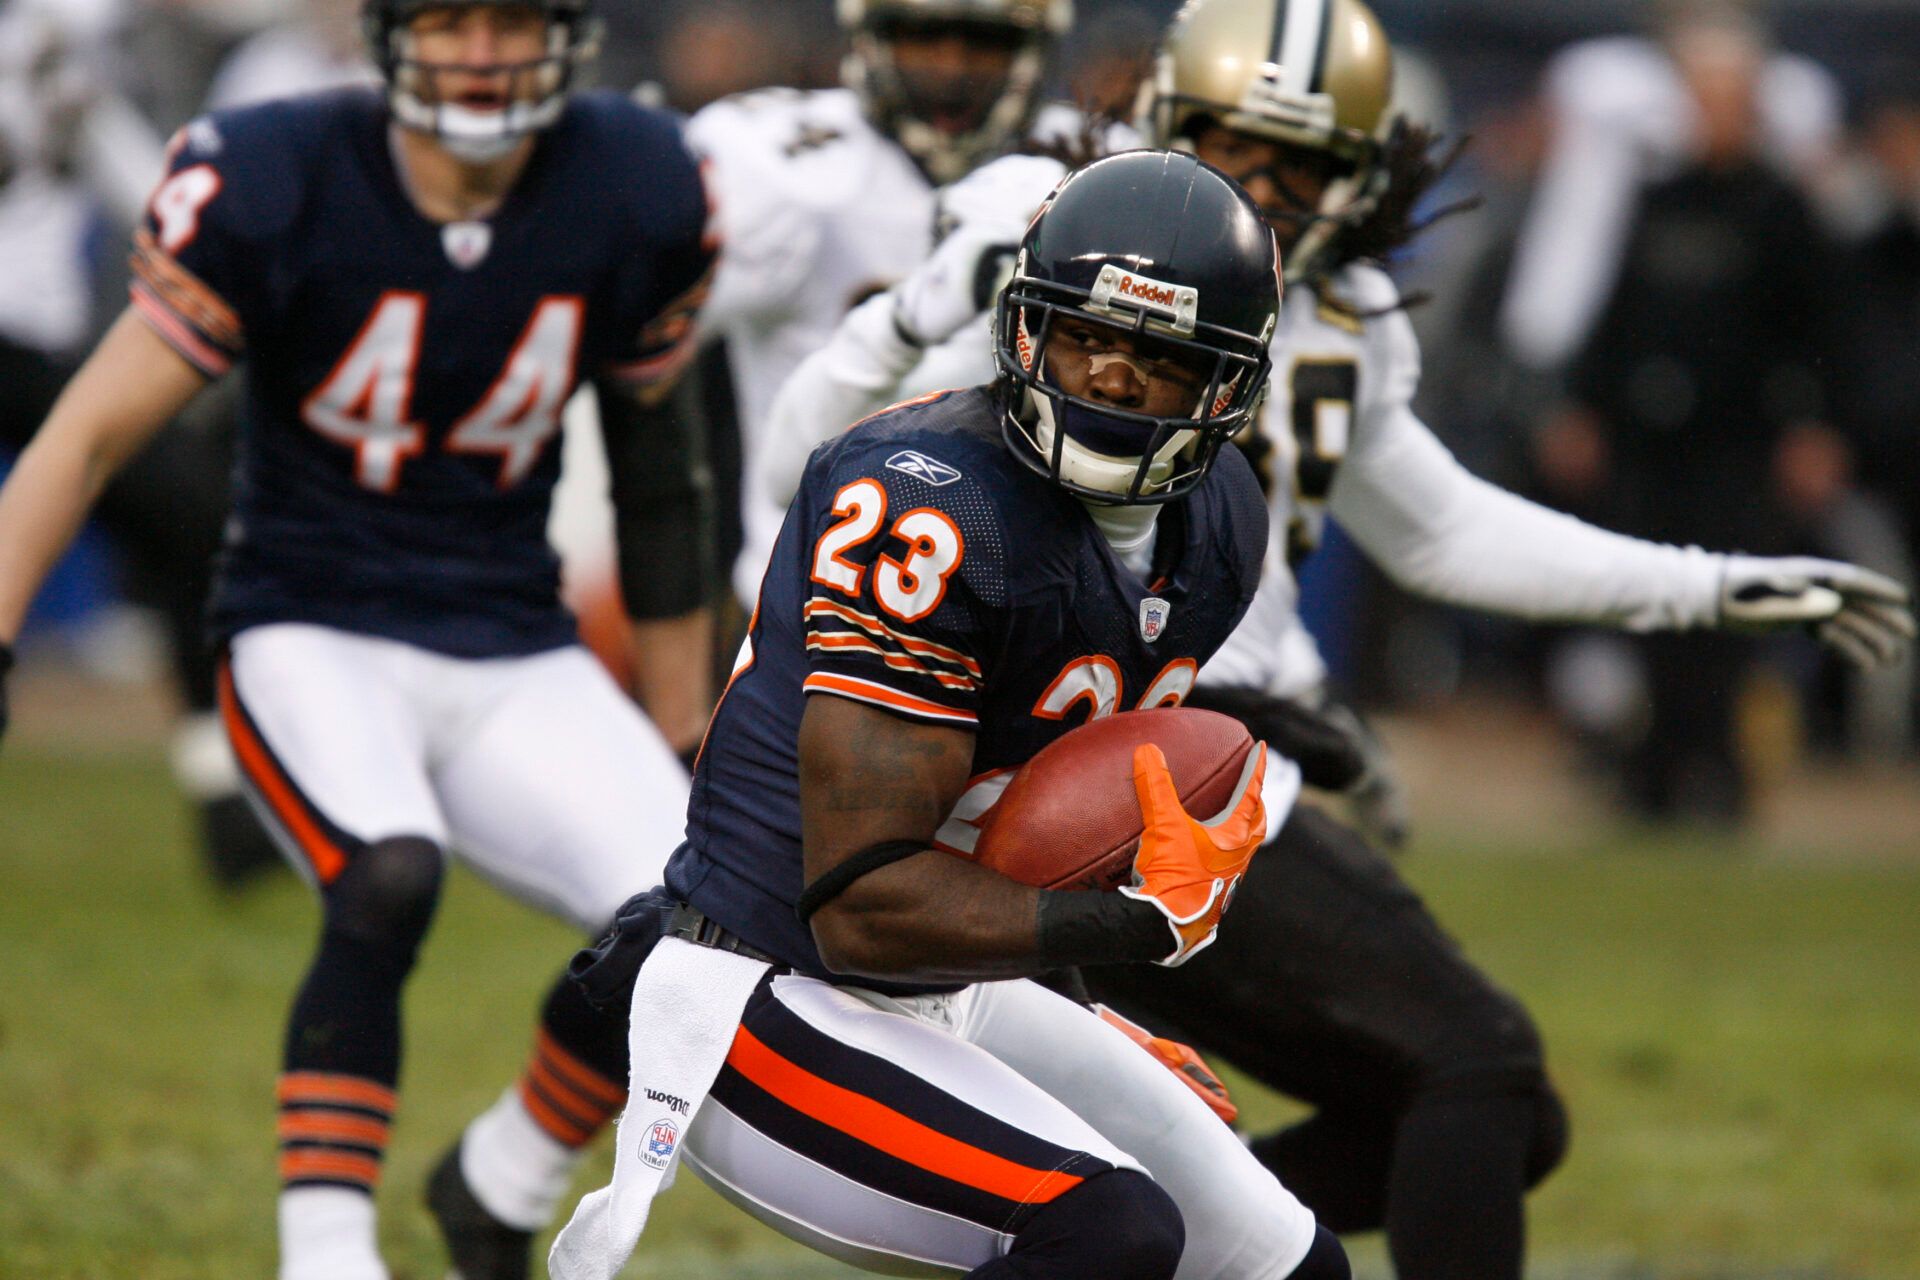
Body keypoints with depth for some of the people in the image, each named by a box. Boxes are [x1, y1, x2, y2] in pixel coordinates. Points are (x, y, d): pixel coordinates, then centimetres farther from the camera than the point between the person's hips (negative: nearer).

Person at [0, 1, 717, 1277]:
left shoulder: (636, 197, -5)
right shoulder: (275, 186, -15)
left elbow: (654, 462, 11)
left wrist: (684, 729, 15)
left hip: (514, 662, 4)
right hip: (315, 640, -4)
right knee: (388, 880, -33)